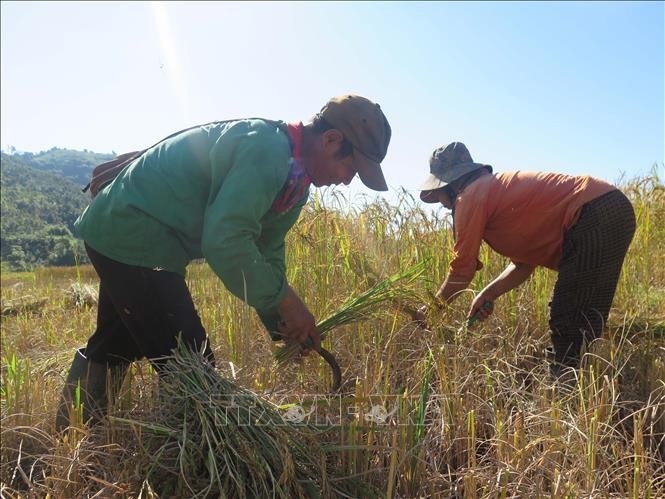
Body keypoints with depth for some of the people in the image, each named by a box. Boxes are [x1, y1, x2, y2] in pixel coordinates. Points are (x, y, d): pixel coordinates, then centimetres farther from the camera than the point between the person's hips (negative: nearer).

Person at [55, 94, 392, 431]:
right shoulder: (266, 149, -25)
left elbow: (266, 252, 9)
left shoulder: (294, 181, 6)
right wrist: (286, 300, -23)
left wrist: (283, 326, 2)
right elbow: (224, 240, -33)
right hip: (133, 238, -11)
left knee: (115, 347, 28)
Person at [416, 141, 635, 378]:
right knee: (583, 322, 15)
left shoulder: (470, 196, -6)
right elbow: (524, 263, 19)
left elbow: (462, 269, -4)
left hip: (596, 218, -10)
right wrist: (489, 294, 9)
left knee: (569, 325, -7)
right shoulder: (497, 188, 22)